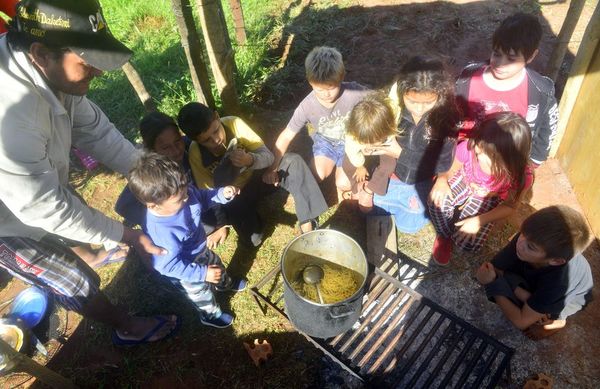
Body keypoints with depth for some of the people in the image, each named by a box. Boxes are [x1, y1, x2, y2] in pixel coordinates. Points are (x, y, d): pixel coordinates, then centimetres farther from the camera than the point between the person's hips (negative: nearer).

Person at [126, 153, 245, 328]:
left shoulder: (182, 192, -28)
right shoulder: (161, 233, -46)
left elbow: (203, 196, -5)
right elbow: (169, 266, -32)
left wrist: (222, 194, -22)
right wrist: (203, 274, -28)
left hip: (200, 250, 6)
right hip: (185, 270, -6)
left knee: (216, 264, 35)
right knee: (202, 294, 23)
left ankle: (225, 283, 69)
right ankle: (211, 315, 56)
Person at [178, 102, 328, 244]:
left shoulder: (234, 123, -20)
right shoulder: (196, 154, -21)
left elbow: (268, 155, -21)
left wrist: (250, 160, -40)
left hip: (257, 175, 2)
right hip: (235, 195, -2)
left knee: (293, 161, -25)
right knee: (252, 238, -29)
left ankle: (307, 224, -22)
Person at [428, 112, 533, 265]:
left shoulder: (521, 176, -34)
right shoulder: (467, 149, -36)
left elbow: (509, 206, -14)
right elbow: (452, 171, -12)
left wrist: (479, 221, -28)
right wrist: (442, 180, -35)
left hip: (488, 200, -1)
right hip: (463, 182, 1)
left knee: (469, 243, -18)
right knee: (437, 199, -32)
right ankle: (445, 236, 1)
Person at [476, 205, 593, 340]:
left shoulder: (560, 282, -42)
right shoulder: (528, 238, -36)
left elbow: (521, 322, -33)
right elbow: (496, 269, -24)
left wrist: (493, 284, -34)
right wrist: (526, 297, -34)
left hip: (571, 295, -4)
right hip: (536, 278, 4)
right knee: (495, 278, -22)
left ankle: (555, 320, 1)